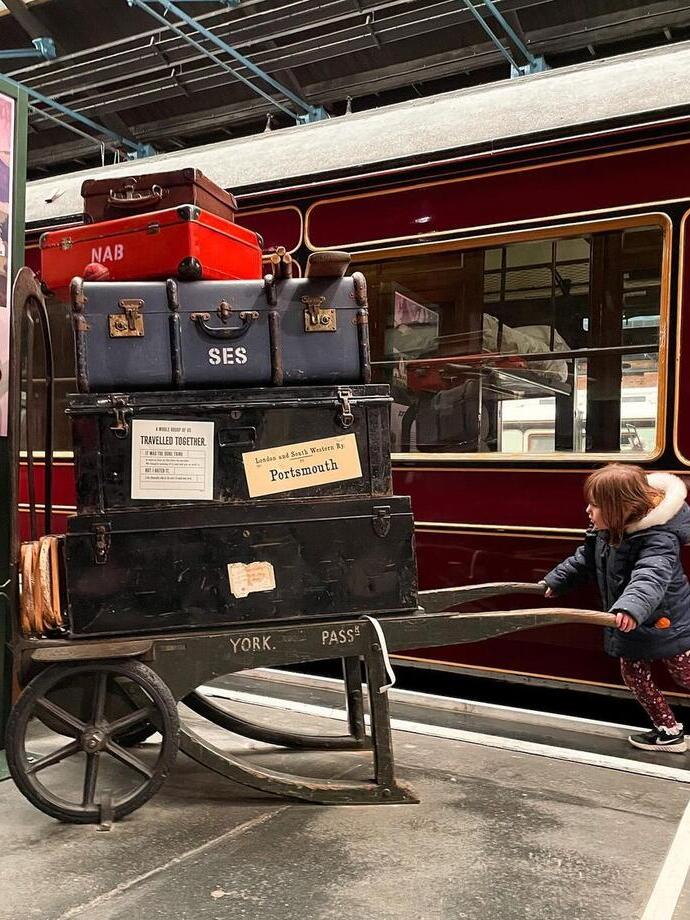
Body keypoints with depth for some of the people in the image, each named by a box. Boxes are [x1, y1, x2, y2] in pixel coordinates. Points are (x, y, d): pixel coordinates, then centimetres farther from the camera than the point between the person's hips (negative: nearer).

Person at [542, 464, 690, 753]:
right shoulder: (604, 533, -5)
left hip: (666, 623, -8)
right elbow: (584, 561, 14)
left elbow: (651, 576, -50)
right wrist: (556, 580, 20)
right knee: (633, 675, 15)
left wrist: (632, 607, -66)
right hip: (629, 624, 8)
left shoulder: (658, 538, -31)